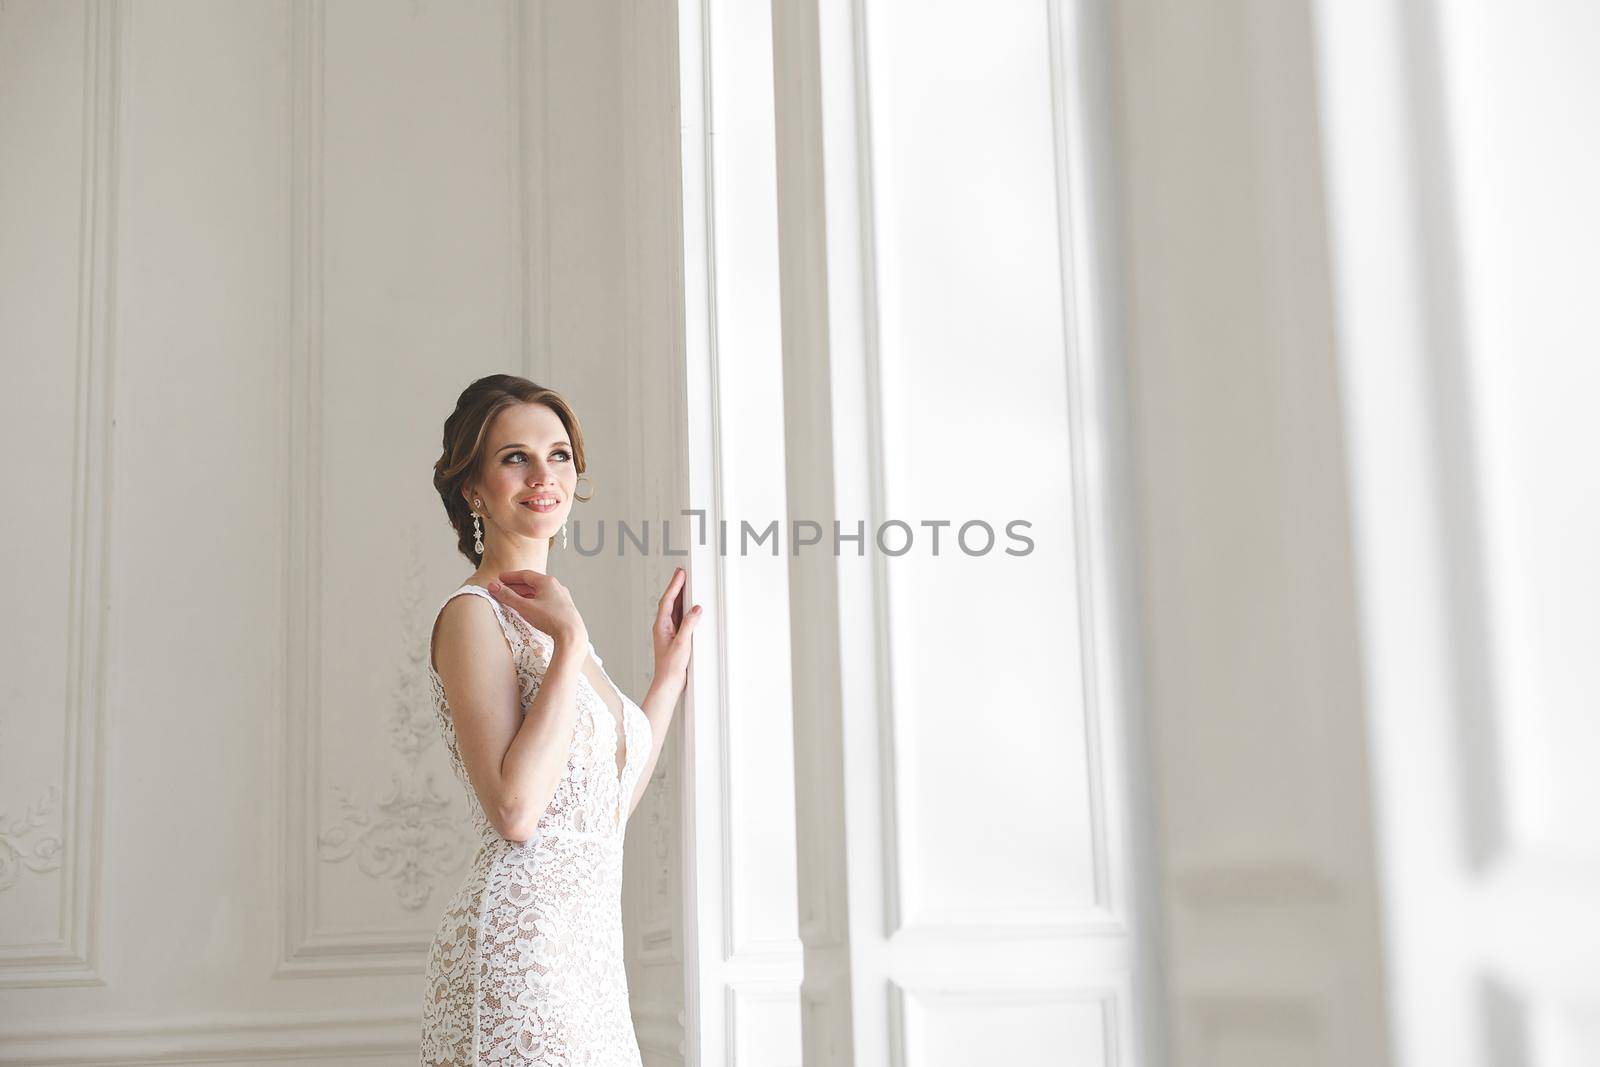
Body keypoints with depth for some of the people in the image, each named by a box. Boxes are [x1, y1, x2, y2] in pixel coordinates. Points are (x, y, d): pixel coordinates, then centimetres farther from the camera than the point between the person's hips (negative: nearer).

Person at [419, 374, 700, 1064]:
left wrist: (670, 671, 19)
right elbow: (515, 811, -22)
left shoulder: (545, 620, 15)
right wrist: (572, 641, -17)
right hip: (517, 949, -8)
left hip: (588, 953, 8)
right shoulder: (472, 614, -10)